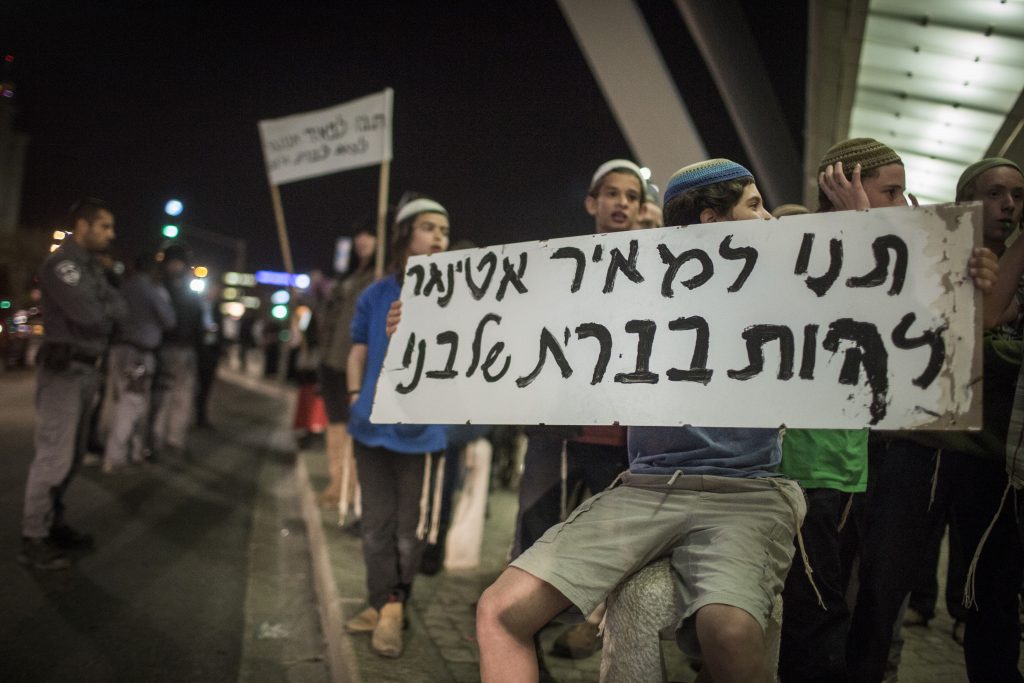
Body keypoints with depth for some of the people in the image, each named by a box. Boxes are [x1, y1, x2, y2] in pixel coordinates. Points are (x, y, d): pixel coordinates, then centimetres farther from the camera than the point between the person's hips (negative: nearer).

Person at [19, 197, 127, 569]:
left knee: (71, 454, 15)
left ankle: (53, 524, 25)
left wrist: (105, 307, -9)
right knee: (54, 455, -8)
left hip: (85, 368, 9)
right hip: (64, 369, -9)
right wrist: (110, 306, -4)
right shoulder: (61, 263, -12)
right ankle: (33, 539, -1)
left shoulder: (90, 266, 17)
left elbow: (117, 307, 12)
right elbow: (87, 311, -23)